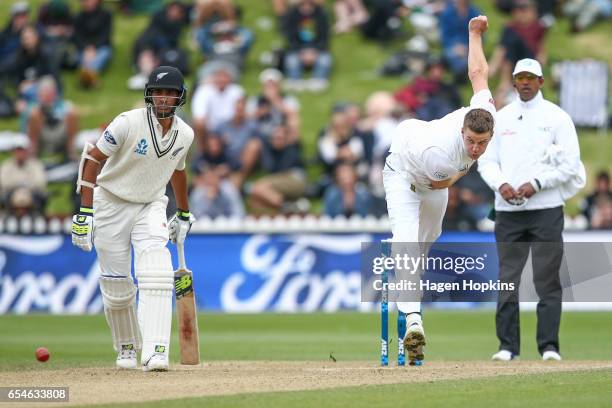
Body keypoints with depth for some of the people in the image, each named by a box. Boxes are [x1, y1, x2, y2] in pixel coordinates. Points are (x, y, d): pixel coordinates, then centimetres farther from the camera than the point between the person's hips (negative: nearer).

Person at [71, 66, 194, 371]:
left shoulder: (185, 134, -5)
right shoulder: (128, 123, -21)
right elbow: (92, 160, -19)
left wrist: (184, 215, 24)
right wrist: (85, 213, -25)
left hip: (151, 206, 3)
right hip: (111, 205, -2)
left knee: (156, 276, -21)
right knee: (116, 286, 2)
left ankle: (155, 353, -28)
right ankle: (126, 348, 29)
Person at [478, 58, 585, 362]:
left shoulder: (557, 117, 3)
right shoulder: (501, 118, 14)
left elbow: (570, 164, -3)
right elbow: (486, 160, 12)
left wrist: (536, 184, -13)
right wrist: (500, 184, -8)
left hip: (546, 209, -3)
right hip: (507, 210, 3)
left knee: (547, 279, -5)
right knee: (507, 279, 2)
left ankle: (549, 346, -3)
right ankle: (508, 345, 6)